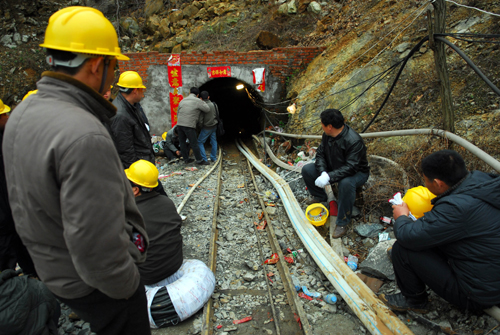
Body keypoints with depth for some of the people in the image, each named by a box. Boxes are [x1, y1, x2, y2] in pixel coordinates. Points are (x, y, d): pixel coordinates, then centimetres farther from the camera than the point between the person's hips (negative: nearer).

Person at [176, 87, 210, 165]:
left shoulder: (183, 100, 15)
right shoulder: (198, 101, -4)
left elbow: (178, 113, 20)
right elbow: (207, 109, -2)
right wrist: (203, 102, 14)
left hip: (179, 124, 6)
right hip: (189, 126, -6)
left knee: (182, 143, 13)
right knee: (194, 144, 0)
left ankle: (186, 159, 22)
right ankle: (199, 160, 6)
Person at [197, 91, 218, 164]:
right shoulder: (214, 104, -2)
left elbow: (200, 119, -16)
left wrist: (200, 124, 4)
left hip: (206, 127, -5)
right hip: (214, 126, 6)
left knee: (200, 142, 6)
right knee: (214, 142, 16)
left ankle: (204, 159, 0)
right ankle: (213, 158, 20)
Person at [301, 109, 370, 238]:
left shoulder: (354, 141, -33)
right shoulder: (327, 135, -10)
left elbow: (351, 167, -36)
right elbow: (320, 154, -5)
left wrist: (329, 177, -43)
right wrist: (323, 172, -24)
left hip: (357, 172, -7)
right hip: (333, 168, 7)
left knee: (346, 183, -42)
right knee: (307, 170, -6)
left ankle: (342, 223, -26)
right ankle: (320, 196, 18)